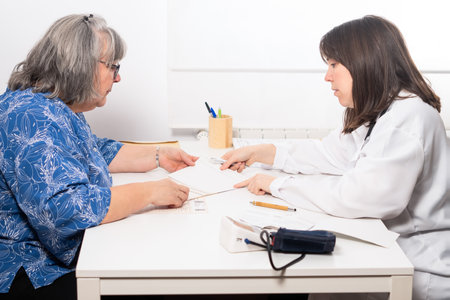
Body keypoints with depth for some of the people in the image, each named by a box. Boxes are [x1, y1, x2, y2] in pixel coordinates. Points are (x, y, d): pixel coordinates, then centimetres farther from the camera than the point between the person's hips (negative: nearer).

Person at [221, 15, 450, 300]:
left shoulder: (408, 119, -24)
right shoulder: (380, 113, 10)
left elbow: (356, 196, -30)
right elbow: (330, 153, 16)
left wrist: (277, 184, -19)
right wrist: (259, 153, 12)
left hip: (422, 272, -8)